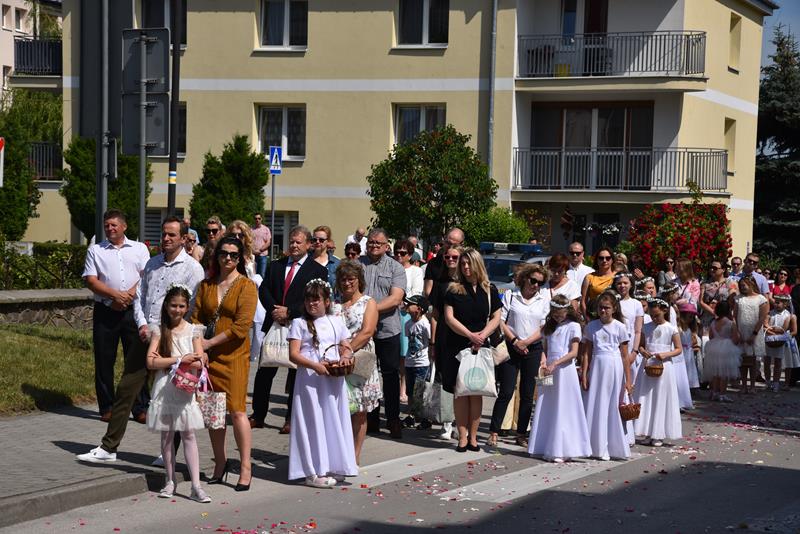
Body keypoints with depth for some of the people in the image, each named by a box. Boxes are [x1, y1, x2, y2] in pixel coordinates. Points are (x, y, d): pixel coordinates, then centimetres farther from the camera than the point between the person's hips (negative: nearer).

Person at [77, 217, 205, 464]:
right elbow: (139, 296, 16)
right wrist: (142, 325, -2)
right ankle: (108, 448, 9)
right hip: (146, 336, 6)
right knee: (125, 389, 4)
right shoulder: (152, 263, 14)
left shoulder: (192, 268, -5)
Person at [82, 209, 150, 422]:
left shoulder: (139, 248, 11)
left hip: (133, 310, 0)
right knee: (104, 360, 2)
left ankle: (139, 408, 5)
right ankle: (106, 408, 11)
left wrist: (129, 295, -13)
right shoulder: (95, 251, 10)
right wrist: (115, 295, -12)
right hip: (105, 311, 0)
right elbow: (91, 281, 0)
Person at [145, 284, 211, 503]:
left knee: (189, 435, -3)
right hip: (164, 389, 1)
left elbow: (199, 363, -6)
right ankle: (170, 481, 19)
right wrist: (181, 359, -13)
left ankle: (196, 486, -6)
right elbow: (151, 362, -9)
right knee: (167, 435, 7)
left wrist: (166, 361, -12)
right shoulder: (159, 330, 1)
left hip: (185, 389, 0)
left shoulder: (193, 331, 3)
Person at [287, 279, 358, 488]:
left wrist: (345, 356, -9)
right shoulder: (299, 324, 0)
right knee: (314, 423, -3)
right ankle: (313, 472, 0)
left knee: (334, 421, 7)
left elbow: (347, 347, 15)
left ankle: (333, 467, 16)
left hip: (334, 379, 4)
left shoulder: (336, 322, 11)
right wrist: (315, 365, -21)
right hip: (310, 380, -4)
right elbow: (293, 354, -8)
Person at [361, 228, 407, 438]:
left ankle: (393, 420, 10)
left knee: (390, 375, 1)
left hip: (387, 329, -2)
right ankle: (371, 419, 18)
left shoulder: (395, 268, 2)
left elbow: (395, 298, -10)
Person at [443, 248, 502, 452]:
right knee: (460, 392, -3)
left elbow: (496, 318, 7)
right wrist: (470, 335, -13)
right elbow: (449, 318, -3)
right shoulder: (454, 290, 3)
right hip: (457, 347, -1)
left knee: (477, 392, 1)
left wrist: (482, 335, -10)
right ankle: (462, 437, 1)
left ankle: (473, 437, 8)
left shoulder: (489, 290, 7)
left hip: (480, 348, 1)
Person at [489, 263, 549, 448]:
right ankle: (494, 432, -2)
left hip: (533, 350, 2)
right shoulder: (510, 295, 1)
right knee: (506, 392, -7)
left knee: (527, 395, 6)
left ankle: (521, 434, 15)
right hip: (511, 348, -2)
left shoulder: (544, 299, 5)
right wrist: (514, 341, -11)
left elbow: (544, 328, 0)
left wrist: (525, 342, -10)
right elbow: (501, 321, -3)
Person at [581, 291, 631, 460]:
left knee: (613, 406, 1)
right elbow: (587, 353, 6)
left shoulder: (619, 327, -1)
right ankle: (598, 446, 10)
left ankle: (613, 447, 8)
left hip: (614, 368, -2)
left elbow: (625, 356, 0)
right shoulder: (591, 327, 5)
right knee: (596, 406, 2)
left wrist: (628, 379, -2)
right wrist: (584, 374, -2)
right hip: (597, 366, 2)